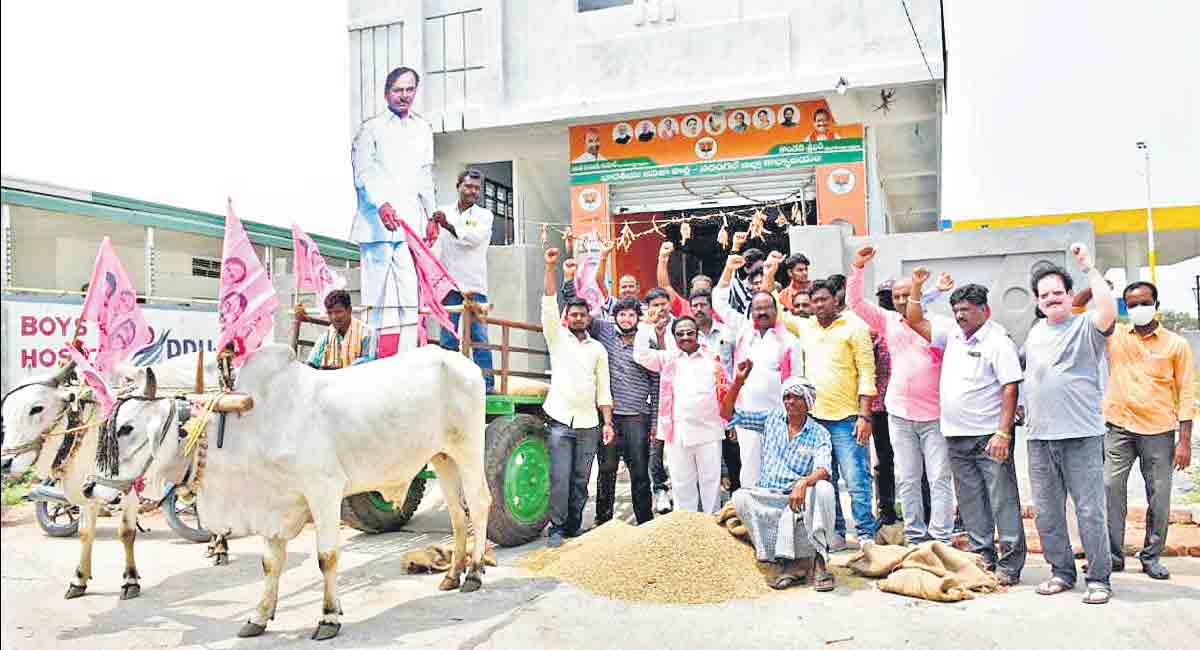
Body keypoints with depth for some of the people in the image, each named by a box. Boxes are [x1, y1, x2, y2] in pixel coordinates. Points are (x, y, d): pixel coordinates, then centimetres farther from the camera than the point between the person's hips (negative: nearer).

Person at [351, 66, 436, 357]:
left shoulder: (423, 129, 21)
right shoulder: (371, 128, 6)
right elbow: (364, 172, -4)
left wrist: (431, 215, 17)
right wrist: (382, 204, -21)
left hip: (411, 223, 4)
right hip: (377, 221, -3)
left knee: (410, 294, -5)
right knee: (378, 293, -6)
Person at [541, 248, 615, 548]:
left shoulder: (598, 348, 13)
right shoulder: (557, 337, 8)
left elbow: (603, 389, 11)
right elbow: (549, 303, -5)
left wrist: (608, 422, 3)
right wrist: (550, 267, -14)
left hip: (589, 423, 2)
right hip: (561, 420, -2)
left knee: (581, 480, 7)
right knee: (560, 477, -5)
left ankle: (575, 527, 18)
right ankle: (557, 528, 6)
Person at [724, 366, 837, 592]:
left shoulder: (819, 434, 2)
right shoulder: (771, 419, 10)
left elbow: (823, 470, -17)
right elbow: (728, 413, 9)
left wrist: (803, 483, -38)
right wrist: (739, 381, -5)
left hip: (800, 499, -2)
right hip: (767, 498, 2)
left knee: (824, 489, -33)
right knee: (740, 497, -29)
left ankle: (820, 559, -25)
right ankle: (788, 562, -26)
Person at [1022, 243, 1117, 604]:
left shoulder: (1086, 327, -3)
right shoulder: (1035, 332, 16)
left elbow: (1108, 308, -24)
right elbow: (1024, 369, 31)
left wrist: (1088, 267, -21)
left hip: (1081, 437, -6)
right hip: (1040, 438, 6)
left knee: (1090, 511, -1)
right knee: (1046, 512, 11)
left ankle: (1099, 578, 11)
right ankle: (1062, 572, 24)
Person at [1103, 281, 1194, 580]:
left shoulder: (1176, 344, 3)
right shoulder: (1115, 335, 7)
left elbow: (1186, 393, 1)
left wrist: (1185, 440, -5)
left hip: (1159, 432, -1)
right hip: (1118, 428, 1)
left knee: (1159, 496, 3)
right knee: (1110, 489, -3)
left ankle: (1151, 557, 17)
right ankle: (1113, 555, 7)